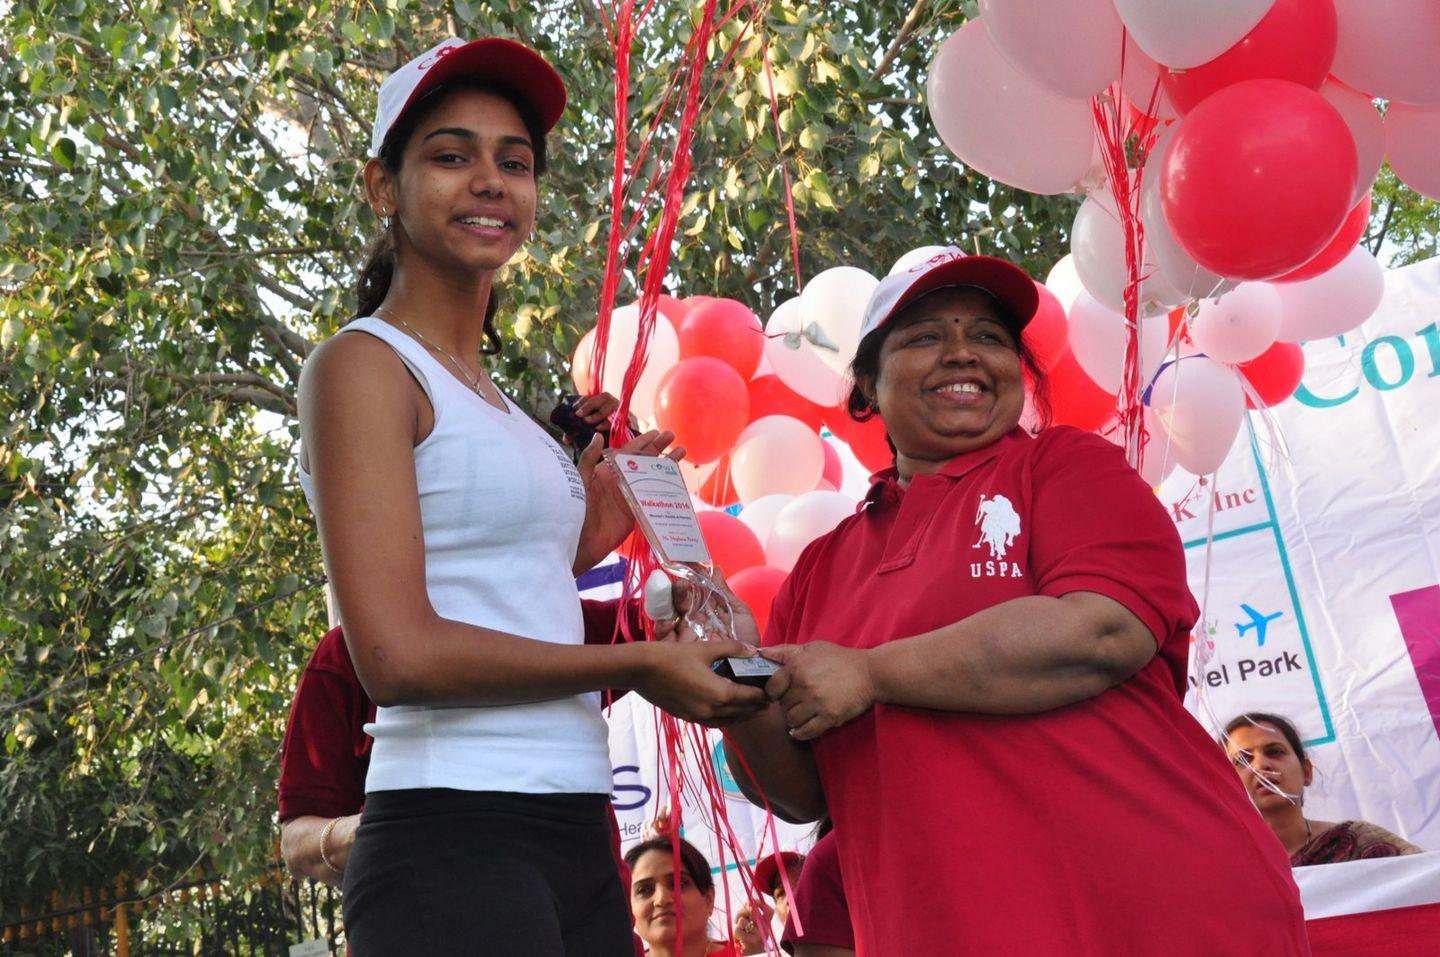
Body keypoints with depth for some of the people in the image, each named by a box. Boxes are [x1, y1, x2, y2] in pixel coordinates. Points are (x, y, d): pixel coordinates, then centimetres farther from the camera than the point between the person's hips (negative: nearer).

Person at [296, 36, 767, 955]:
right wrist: (637, 664, -10)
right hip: (452, 844, -8)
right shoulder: (365, 365, -6)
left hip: (577, 841, 8)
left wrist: (580, 543, 6)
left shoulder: (490, 399, 17)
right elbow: (399, 655, -16)